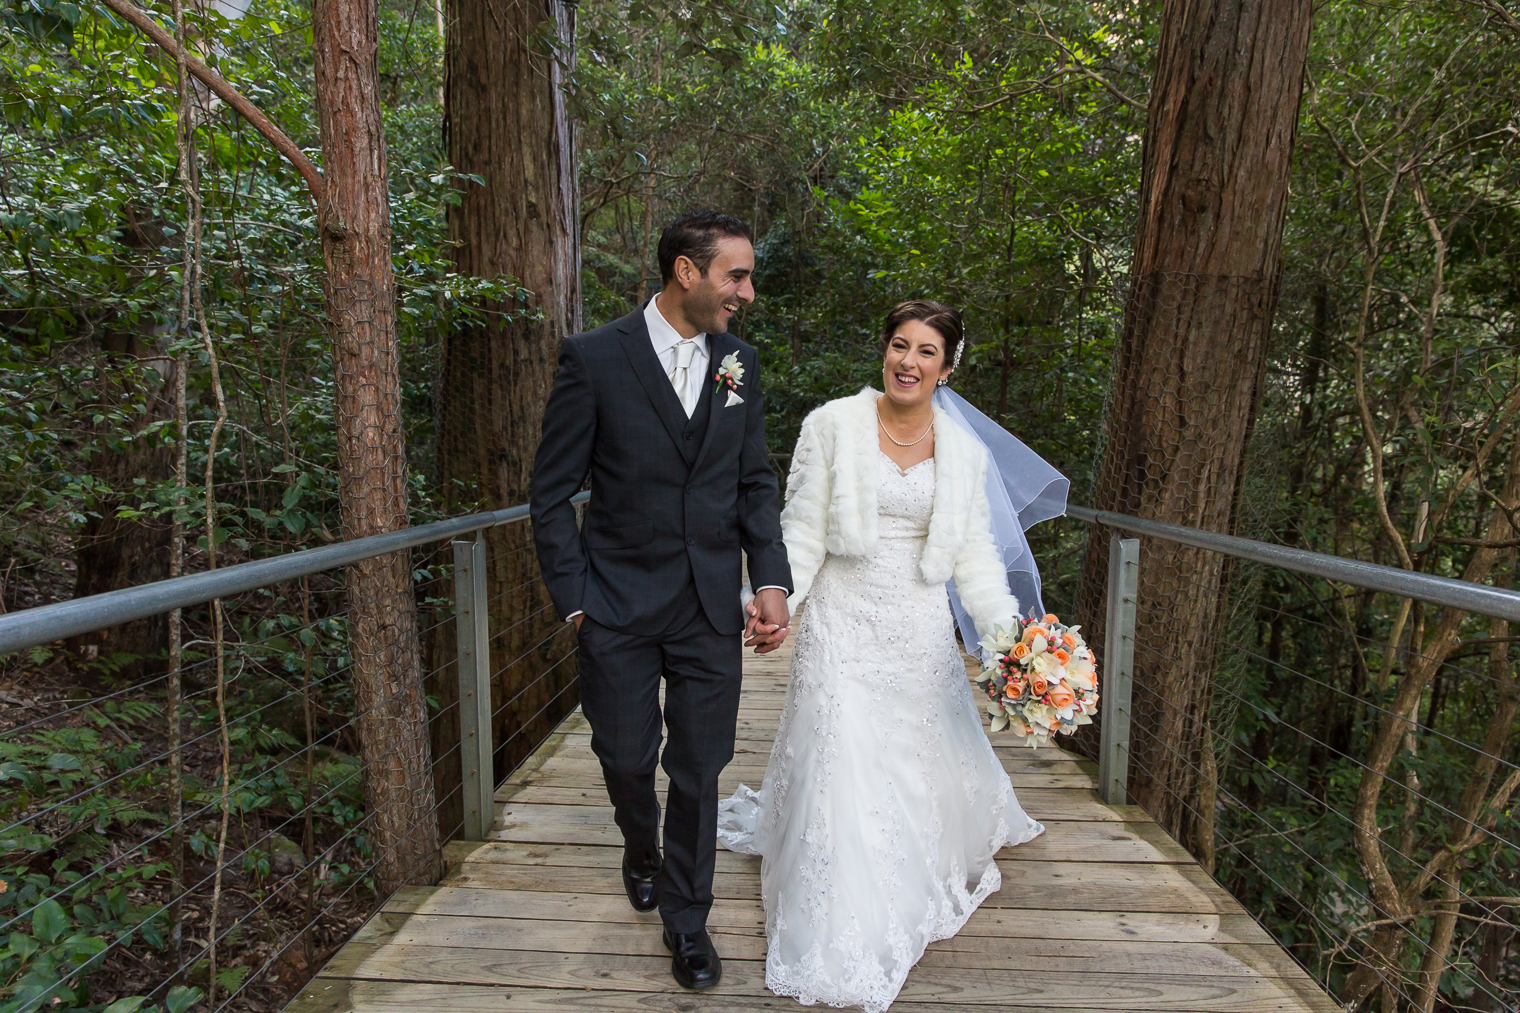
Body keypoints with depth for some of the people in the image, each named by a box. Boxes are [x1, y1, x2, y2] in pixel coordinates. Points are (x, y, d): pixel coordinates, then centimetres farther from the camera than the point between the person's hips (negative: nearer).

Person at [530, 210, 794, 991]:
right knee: (625, 758, 14)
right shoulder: (595, 357, -8)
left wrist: (771, 582, -3)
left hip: (710, 606, 3)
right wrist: (574, 599, -7)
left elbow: (756, 482, 8)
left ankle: (686, 918, 35)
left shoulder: (739, 361, 4)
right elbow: (552, 494, -4)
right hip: (618, 604, -2)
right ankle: (641, 850, 50)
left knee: (699, 768, 10)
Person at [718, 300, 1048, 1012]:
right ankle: (841, 945, 22)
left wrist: (1011, 633, -7)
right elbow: (803, 531, -6)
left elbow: (972, 554, 4)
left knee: (922, 759, 15)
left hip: (920, 628, 3)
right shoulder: (833, 424, -6)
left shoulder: (964, 450, 3)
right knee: (840, 762, 1)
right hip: (843, 622, -2)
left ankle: (932, 866, 50)